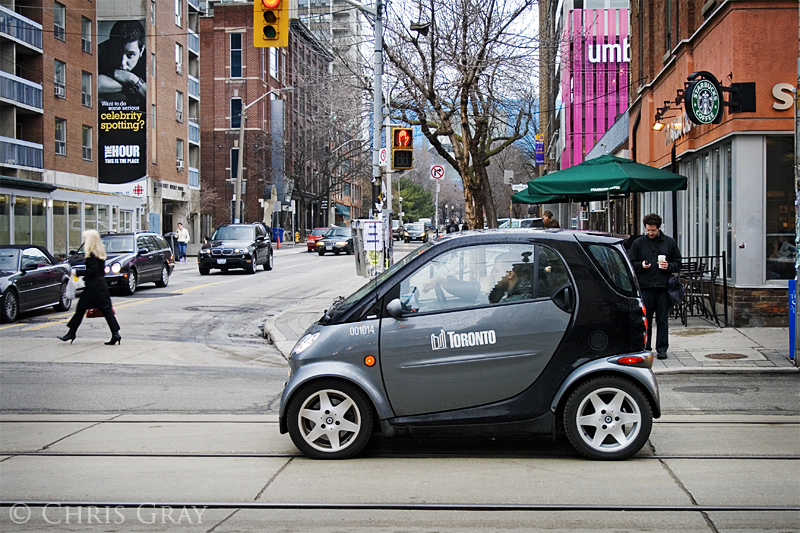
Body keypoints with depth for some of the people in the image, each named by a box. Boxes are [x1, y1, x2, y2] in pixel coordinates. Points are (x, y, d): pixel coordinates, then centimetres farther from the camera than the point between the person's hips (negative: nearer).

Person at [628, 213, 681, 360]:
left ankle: (662, 349, 10)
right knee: (645, 319, 3)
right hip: (645, 287, 0)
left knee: (662, 320, 3)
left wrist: (668, 266, -8)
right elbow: (631, 263, 10)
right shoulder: (638, 243, 7)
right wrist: (641, 265, -10)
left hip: (663, 287, 0)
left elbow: (677, 263, 12)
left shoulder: (670, 242, 9)